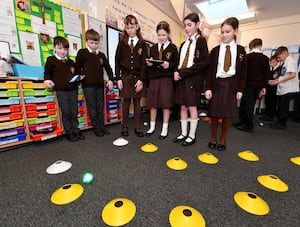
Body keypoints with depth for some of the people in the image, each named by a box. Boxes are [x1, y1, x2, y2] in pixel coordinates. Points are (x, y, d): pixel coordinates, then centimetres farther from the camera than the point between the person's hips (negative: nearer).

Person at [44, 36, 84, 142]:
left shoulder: (71, 62, 19)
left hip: (73, 89, 4)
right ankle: (68, 132, 12)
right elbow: (47, 73, 7)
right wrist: (47, 79, -12)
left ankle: (76, 130, 20)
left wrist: (79, 77, 6)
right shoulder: (51, 60, 7)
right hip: (61, 90, -4)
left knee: (74, 112, 8)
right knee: (66, 113, -1)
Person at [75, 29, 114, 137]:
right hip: (88, 85, -3)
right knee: (92, 108, 2)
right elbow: (77, 68, 4)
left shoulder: (101, 55, 12)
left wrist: (110, 79, 7)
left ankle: (101, 126, 24)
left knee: (100, 107, 12)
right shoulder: (82, 52, 1)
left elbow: (108, 68, 16)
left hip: (100, 84, 4)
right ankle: (96, 128, 15)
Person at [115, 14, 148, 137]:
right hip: (125, 75, 0)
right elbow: (117, 61, 5)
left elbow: (144, 62, 0)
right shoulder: (122, 43, 9)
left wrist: (141, 79, -9)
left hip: (138, 76, 0)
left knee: (137, 101, 2)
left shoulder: (142, 43, 6)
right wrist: (118, 78, -4)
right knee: (126, 101, 2)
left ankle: (137, 127, 12)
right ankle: (124, 126, 14)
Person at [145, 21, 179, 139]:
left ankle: (165, 129, 15)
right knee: (152, 104, 7)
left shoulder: (172, 48, 3)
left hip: (166, 79, -3)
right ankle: (152, 127, 24)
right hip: (153, 78, 4)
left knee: (166, 104, 2)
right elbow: (149, 64, 16)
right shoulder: (153, 48, 14)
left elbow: (176, 64, 1)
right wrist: (149, 63, -5)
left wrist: (169, 65, -17)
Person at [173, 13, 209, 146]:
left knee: (192, 107, -2)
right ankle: (183, 133, 17)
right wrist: (176, 72, -5)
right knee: (183, 107, 6)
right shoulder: (183, 44, 20)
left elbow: (204, 62, -11)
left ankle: (192, 135, 11)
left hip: (194, 79, -6)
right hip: (182, 79, 6)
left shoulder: (201, 41, 1)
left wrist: (183, 73, -15)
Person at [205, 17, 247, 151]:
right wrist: (208, 88, -8)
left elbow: (243, 72, 7)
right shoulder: (215, 50, 6)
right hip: (216, 84, 0)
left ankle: (223, 140, 20)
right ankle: (213, 138, 20)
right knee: (214, 113, 1)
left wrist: (240, 89, -1)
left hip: (232, 85, 1)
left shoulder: (240, 50, 8)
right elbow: (210, 70, 1)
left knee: (227, 114, 2)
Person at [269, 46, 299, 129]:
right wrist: (275, 80, 7)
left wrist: (279, 81, -21)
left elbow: (292, 75, -22)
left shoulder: (290, 61, -12)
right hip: (283, 89, 9)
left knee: (284, 107, -1)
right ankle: (279, 122, 26)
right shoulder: (285, 62, 15)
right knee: (281, 106, 15)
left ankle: (282, 124, 9)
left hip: (288, 89, -9)